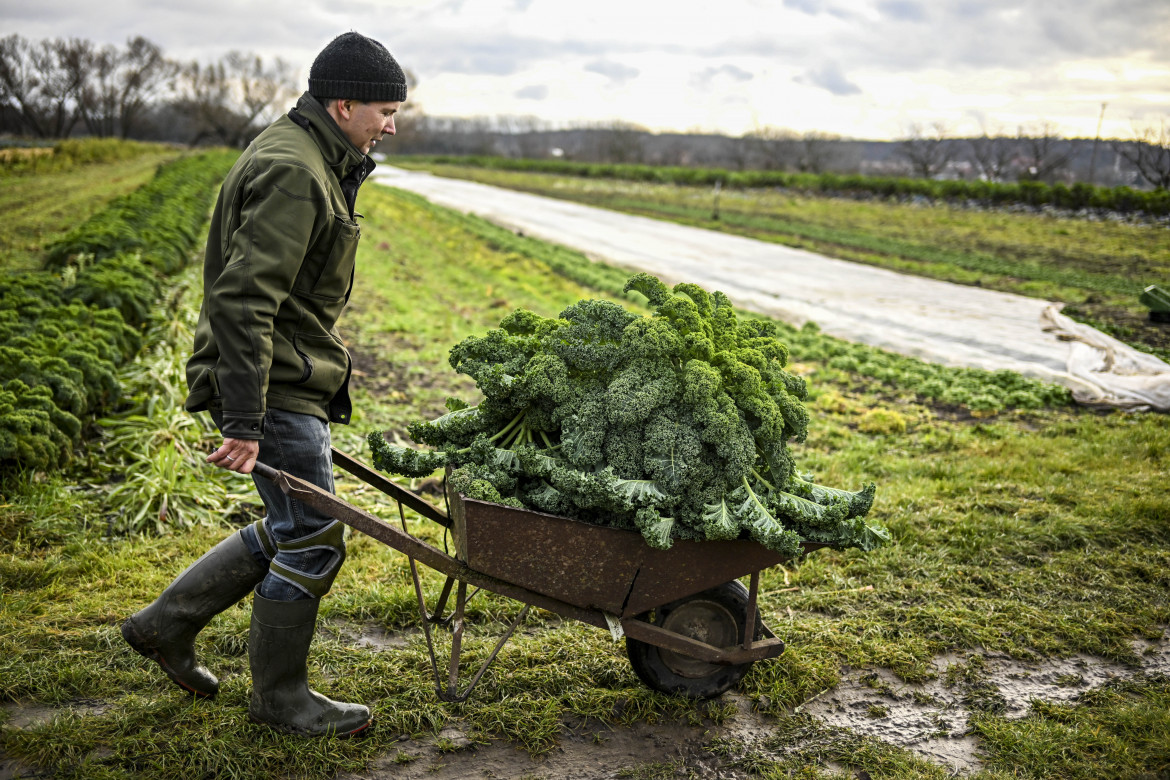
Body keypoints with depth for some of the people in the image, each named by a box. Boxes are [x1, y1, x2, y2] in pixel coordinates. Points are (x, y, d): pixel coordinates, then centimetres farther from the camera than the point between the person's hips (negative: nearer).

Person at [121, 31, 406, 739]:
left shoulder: (314, 163, 15)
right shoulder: (292, 174, -19)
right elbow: (241, 300, -26)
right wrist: (243, 423, -27)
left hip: (292, 380, 10)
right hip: (274, 386, -10)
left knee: (292, 530, 16)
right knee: (312, 539, -1)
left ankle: (167, 624, 29)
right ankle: (280, 695, 16)